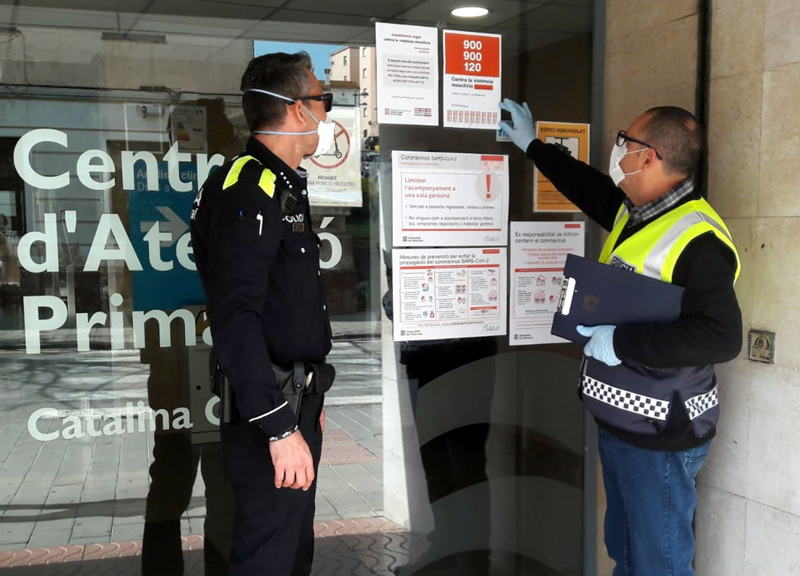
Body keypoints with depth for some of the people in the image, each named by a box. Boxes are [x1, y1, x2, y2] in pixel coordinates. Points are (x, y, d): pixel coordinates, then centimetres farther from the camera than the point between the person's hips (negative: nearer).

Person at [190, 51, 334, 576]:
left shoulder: (285, 187, 15)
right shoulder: (248, 191, -17)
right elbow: (235, 320, -25)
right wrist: (280, 428, -26)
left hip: (297, 403, 10)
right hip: (268, 414, -10)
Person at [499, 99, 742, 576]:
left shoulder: (697, 238, -22)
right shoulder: (632, 211, 6)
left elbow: (722, 337, -31)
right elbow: (587, 185, 27)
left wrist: (621, 342, -27)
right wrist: (533, 145, 35)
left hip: (660, 436, -9)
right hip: (618, 423, 9)